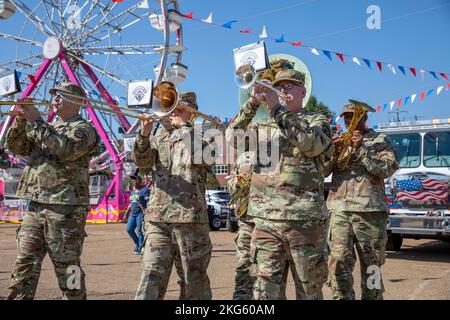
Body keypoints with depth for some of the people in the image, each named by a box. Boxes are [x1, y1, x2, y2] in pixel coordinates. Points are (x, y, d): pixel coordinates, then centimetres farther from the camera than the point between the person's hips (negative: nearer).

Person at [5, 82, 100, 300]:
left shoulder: (83, 128, 0)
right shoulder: (48, 129, 22)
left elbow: (65, 149, -19)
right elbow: (16, 146, 14)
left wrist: (36, 121, -17)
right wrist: (21, 120, -2)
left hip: (65, 208, -7)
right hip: (35, 205, 7)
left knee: (66, 267, 0)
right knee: (24, 265, 4)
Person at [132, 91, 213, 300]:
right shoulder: (159, 137, 18)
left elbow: (199, 159, -10)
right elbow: (142, 161, 1)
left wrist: (185, 128, -10)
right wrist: (144, 134, -16)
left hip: (190, 218, -2)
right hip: (157, 218, 2)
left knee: (194, 281, 6)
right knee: (151, 280, -7)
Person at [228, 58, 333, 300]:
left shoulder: (317, 121, 9)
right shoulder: (262, 126, 18)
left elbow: (310, 144, -14)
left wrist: (277, 108, -15)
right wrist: (251, 104, -7)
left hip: (305, 220, -2)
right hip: (266, 220, 3)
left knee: (309, 291, 6)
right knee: (266, 291, 1)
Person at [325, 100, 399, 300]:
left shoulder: (380, 141, 13)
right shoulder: (338, 141, 21)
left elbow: (387, 169, -3)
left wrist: (362, 149, -8)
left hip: (370, 210, -1)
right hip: (339, 210, 2)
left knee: (371, 265, 3)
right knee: (339, 262, -10)